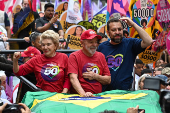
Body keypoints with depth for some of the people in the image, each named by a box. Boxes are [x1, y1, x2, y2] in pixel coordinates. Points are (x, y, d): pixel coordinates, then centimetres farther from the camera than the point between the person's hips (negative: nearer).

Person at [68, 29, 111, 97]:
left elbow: (108, 80, 14)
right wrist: (83, 94, -28)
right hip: (78, 96, -4)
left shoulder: (101, 56, 14)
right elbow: (73, 78, -13)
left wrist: (95, 76, -5)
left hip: (98, 96, 4)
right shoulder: (74, 56, 0)